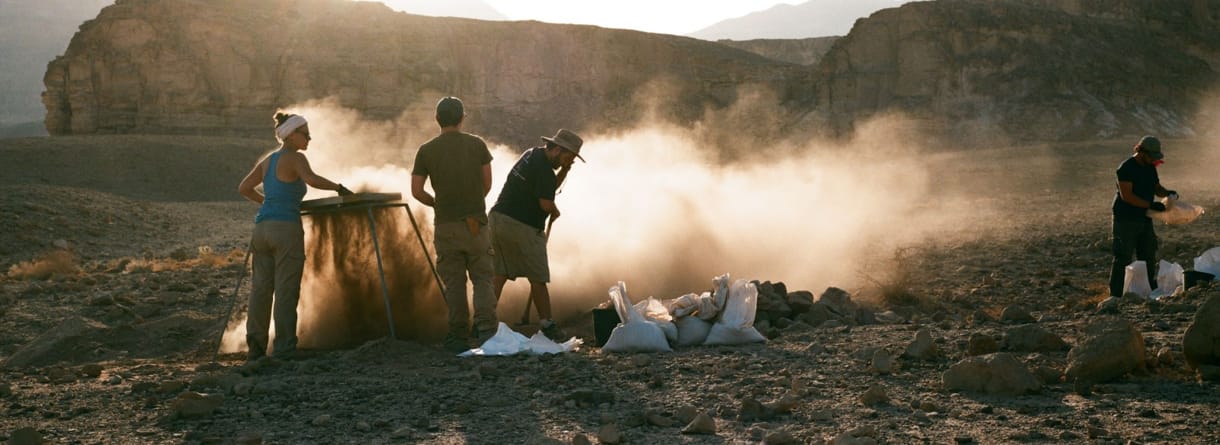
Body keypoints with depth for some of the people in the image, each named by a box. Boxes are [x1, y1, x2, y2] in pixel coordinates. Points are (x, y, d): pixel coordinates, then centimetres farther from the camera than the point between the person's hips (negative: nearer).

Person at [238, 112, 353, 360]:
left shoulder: (267, 160, 18)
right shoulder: (295, 158, -5)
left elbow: (243, 188, 24)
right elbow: (312, 180, -23)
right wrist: (338, 187, -11)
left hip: (262, 227, 7)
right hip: (286, 228, -7)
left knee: (261, 288, 7)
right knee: (286, 290, -4)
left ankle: (255, 347, 9)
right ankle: (284, 348, -4)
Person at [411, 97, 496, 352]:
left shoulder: (426, 151, -1)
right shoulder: (477, 144, 1)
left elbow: (416, 191, -2)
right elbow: (487, 183, 3)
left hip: (446, 225, 0)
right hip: (476, 223, 0)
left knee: (454, 282, 7)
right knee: (482, 278, 5)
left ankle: (458, 336, 8)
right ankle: (486, 328, -13)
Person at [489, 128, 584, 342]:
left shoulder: (532, 155, 15)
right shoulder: (543, 167, -16)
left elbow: (548, 188, 21)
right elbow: (546, 203, -20)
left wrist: (564, 171, 6)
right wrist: (555, 213, 2)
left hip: (498, 218, 9)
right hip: (521, 227, -9)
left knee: (499, 275, 9)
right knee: (538, 279, 1)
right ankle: (547, 325, 7)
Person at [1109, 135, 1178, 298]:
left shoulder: (1150, 167, 11)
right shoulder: (1126, 168, -16)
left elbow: (1157, 187, 20)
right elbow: (1126, 195, -22)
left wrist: (1168, 193, -3)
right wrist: (1151, 205, -24)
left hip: (1145, 219, 9)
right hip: (1126, 219, -9)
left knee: (1148, 256, 14)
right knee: (1123, 258, -9)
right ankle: (1115, 295, -6)